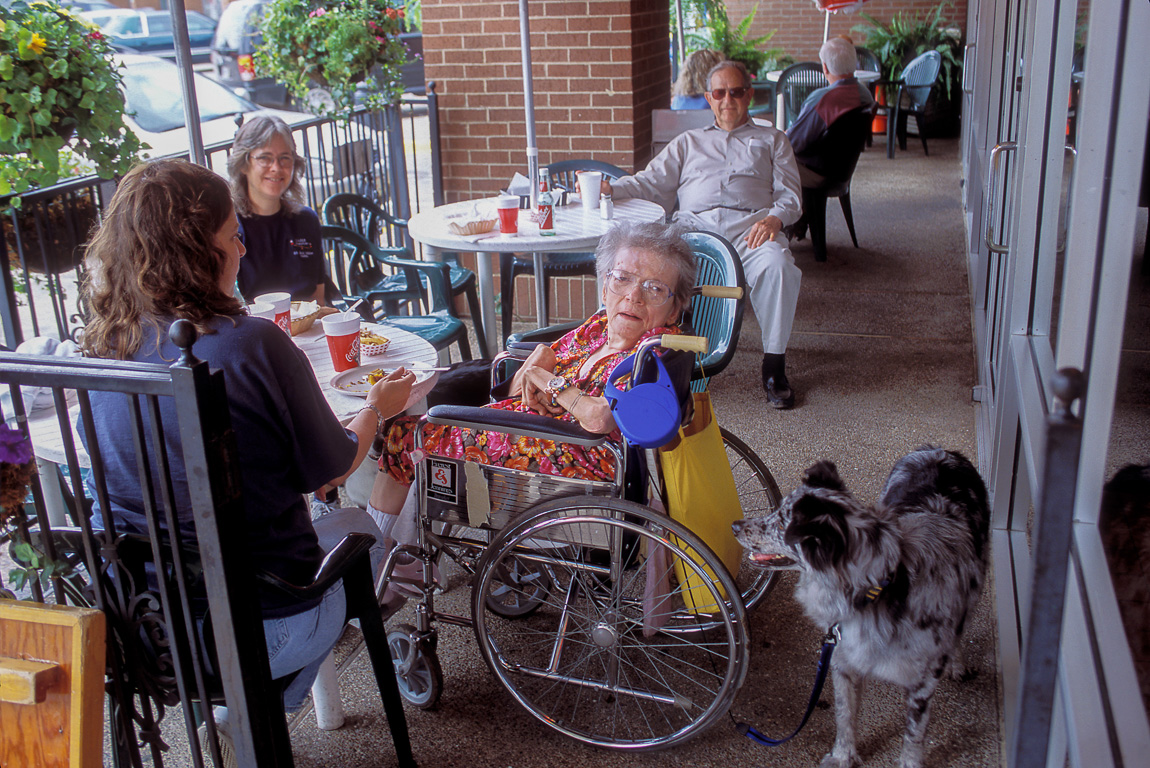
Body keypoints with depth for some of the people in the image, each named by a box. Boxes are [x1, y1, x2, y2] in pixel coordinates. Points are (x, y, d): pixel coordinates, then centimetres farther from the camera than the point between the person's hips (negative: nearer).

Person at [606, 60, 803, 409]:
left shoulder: (772, 140, 28)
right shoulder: (688, 142, 34)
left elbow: (790, 196, 15)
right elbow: (653, 182, 19)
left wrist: (774, 218, -9)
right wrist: (609, 187, -1)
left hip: (749, 223, -1)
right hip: (693, 223, 1)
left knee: (777, 265, -35)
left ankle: (774, 364, -21)